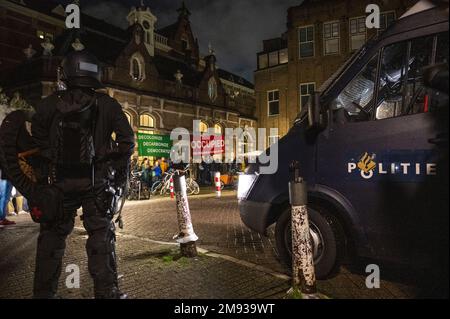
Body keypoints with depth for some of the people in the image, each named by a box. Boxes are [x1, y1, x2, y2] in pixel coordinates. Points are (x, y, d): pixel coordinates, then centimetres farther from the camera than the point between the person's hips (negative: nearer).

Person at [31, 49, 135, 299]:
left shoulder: (51, 103, 0)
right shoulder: (107, 105, -3)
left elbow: (37, 136, -6)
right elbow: (127, 139, -6)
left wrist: (48, 164, 6)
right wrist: (121, 168, 6)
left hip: (60, 180, 2)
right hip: (96, 181, -1)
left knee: (53, 234, 15)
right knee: (101, 234, 8)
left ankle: (43, 292, 26)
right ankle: (107, 292, 13)